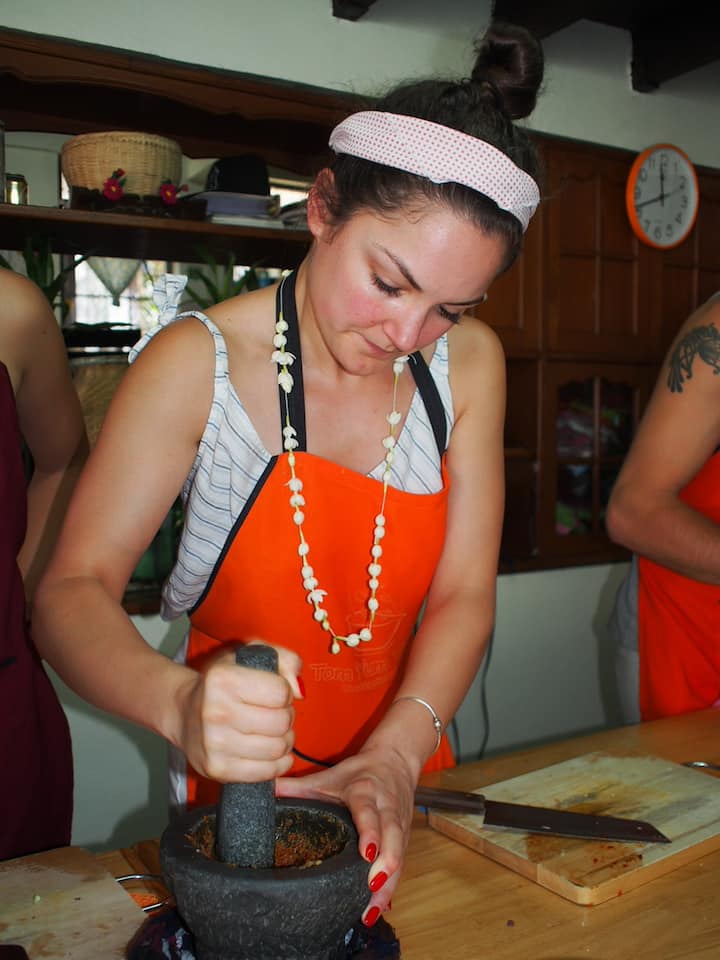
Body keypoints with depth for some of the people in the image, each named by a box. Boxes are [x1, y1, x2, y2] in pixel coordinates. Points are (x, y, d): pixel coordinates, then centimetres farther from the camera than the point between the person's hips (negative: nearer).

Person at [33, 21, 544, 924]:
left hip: (395, 778, 4)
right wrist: (180, 701, -41)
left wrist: (397, 754, -26)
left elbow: (463, 594, -11)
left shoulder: (468, 362, -11)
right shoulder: (200, 362, -20)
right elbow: (74, 590, -21)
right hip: (237, 783, -3)